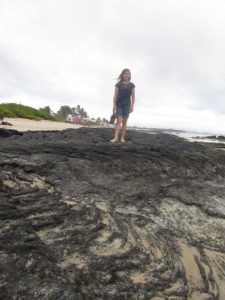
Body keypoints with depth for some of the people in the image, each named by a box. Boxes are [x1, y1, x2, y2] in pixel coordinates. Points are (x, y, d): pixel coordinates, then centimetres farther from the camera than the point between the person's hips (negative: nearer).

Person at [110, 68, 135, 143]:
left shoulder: (131, 85, 7)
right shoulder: (118, 84, 4)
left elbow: (133, 96, 3)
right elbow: (115, 95, 0)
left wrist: (132, 106, -6)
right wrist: (114, 105, -7)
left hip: (127, 105, 1)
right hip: (119, 104, -1)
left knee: (124, 121, 2)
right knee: (119, 120, -12)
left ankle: (122, 138, 6)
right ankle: (116, 137, -17)